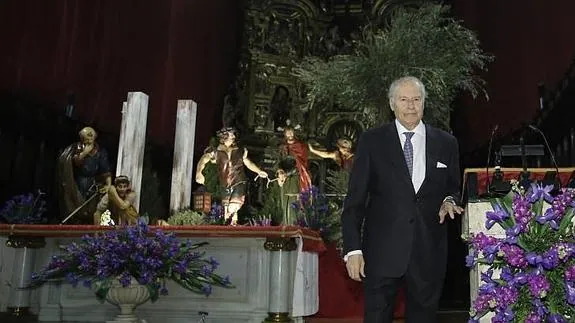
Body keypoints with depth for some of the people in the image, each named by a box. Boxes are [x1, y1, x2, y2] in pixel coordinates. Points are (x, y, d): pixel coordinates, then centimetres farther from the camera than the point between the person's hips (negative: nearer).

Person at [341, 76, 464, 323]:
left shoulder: (446, 143, 8)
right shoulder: (371, 141, 1)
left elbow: (453, 188, 19)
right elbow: (355, 199, -2)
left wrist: (449, 201, -5)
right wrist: (353, 249, -9)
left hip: (428, 253, 2)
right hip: (383, 253, -2)